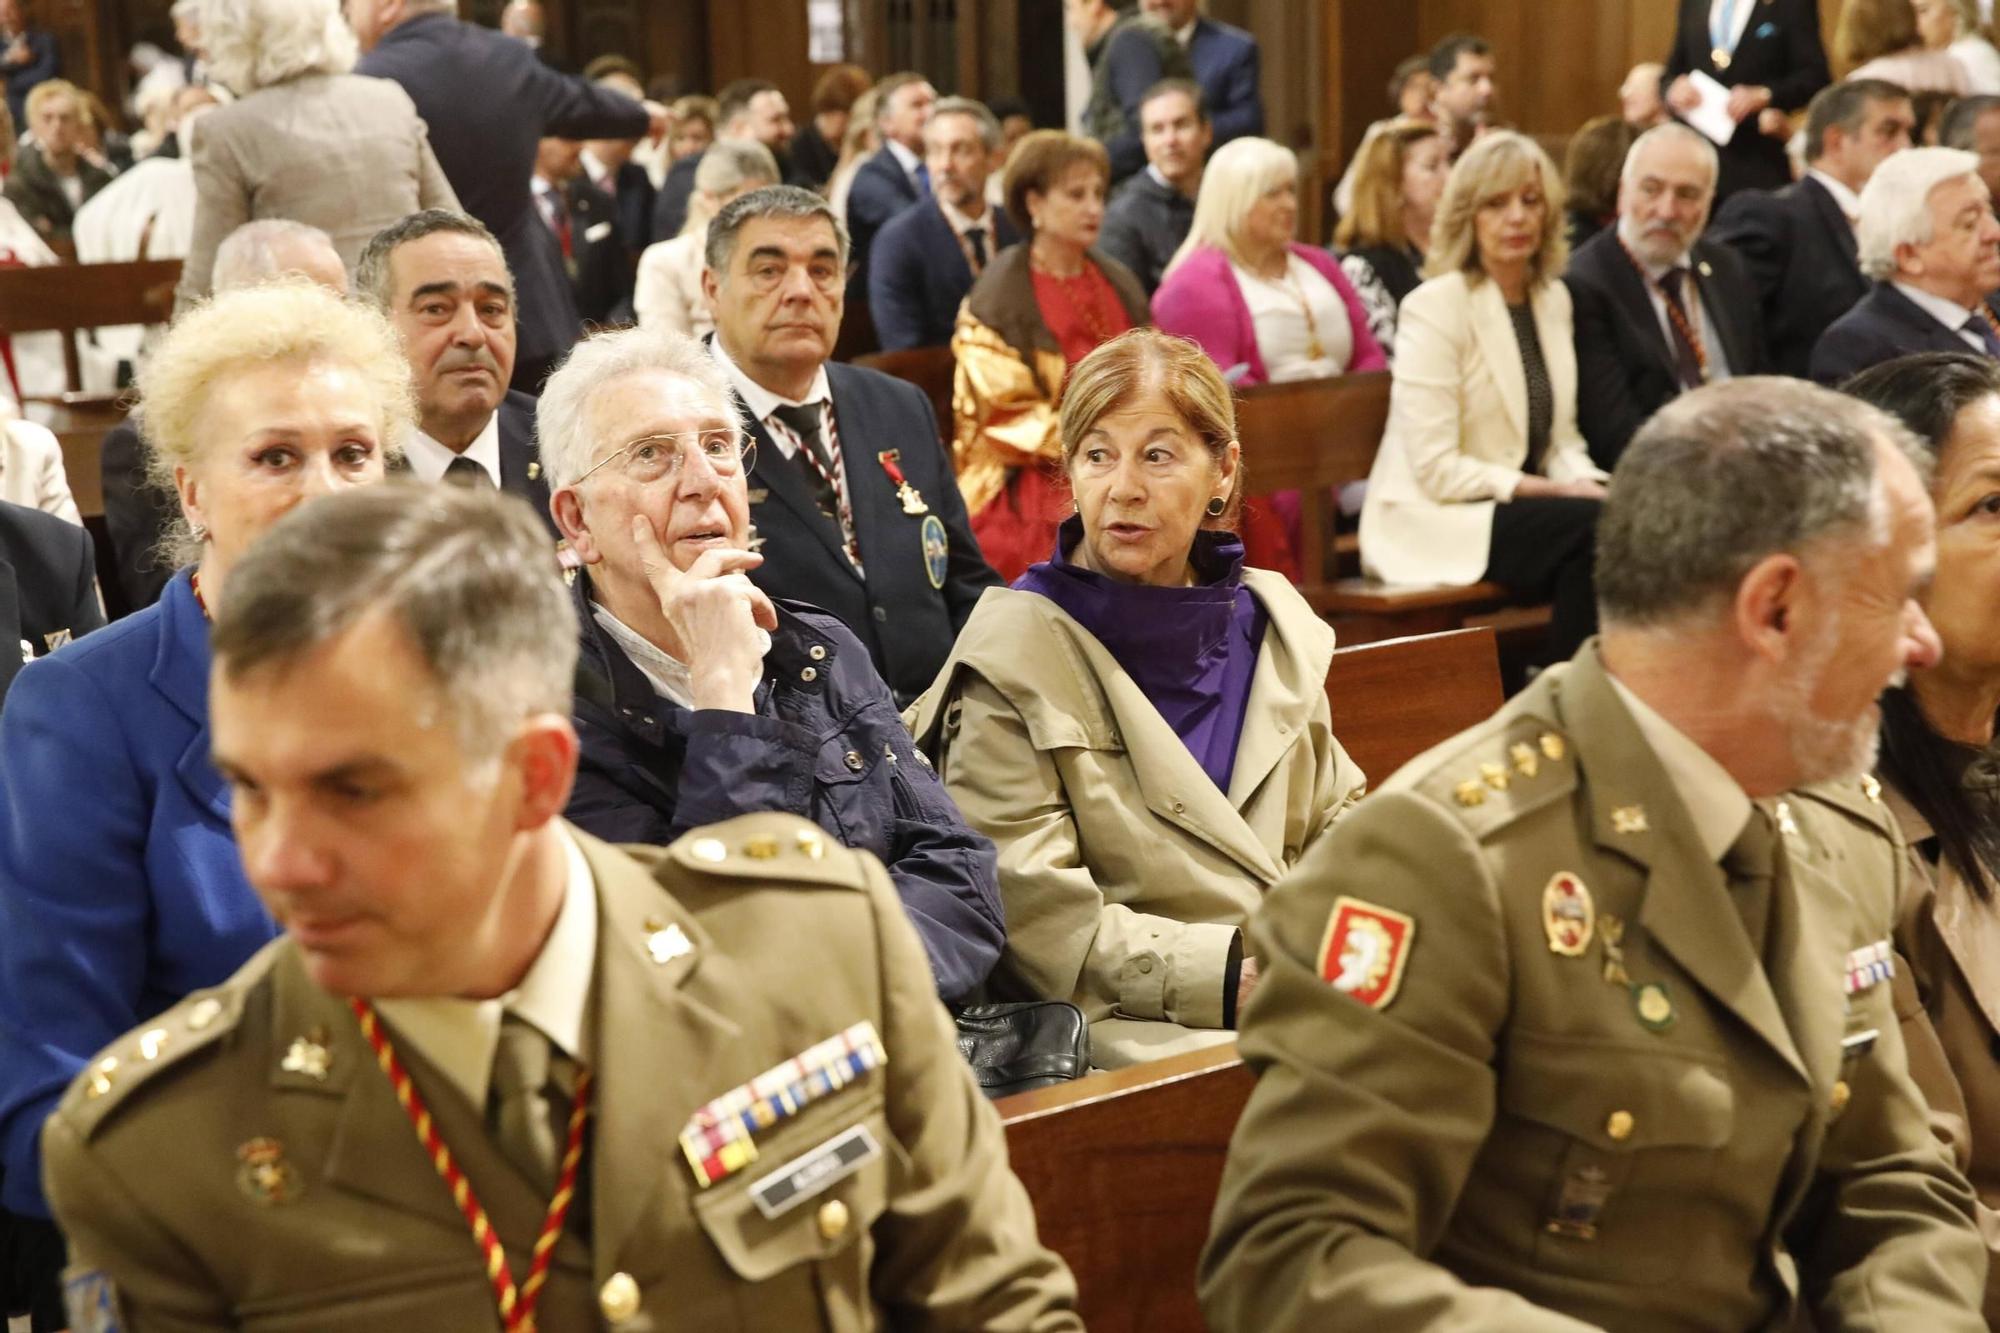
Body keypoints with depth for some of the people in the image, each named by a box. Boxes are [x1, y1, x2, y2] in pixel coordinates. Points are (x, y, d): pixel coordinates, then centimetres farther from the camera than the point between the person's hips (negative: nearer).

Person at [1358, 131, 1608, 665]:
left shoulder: (1554, 299, 12)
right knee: (1593, 526, -28)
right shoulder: (1434, 307, -11)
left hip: (1519, 502, 7)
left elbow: (1562, 437, 15)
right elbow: (1436, 469, -17)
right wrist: (1555, 490, -16)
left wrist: (1587, 482, -8)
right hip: (1434, 520, -7)